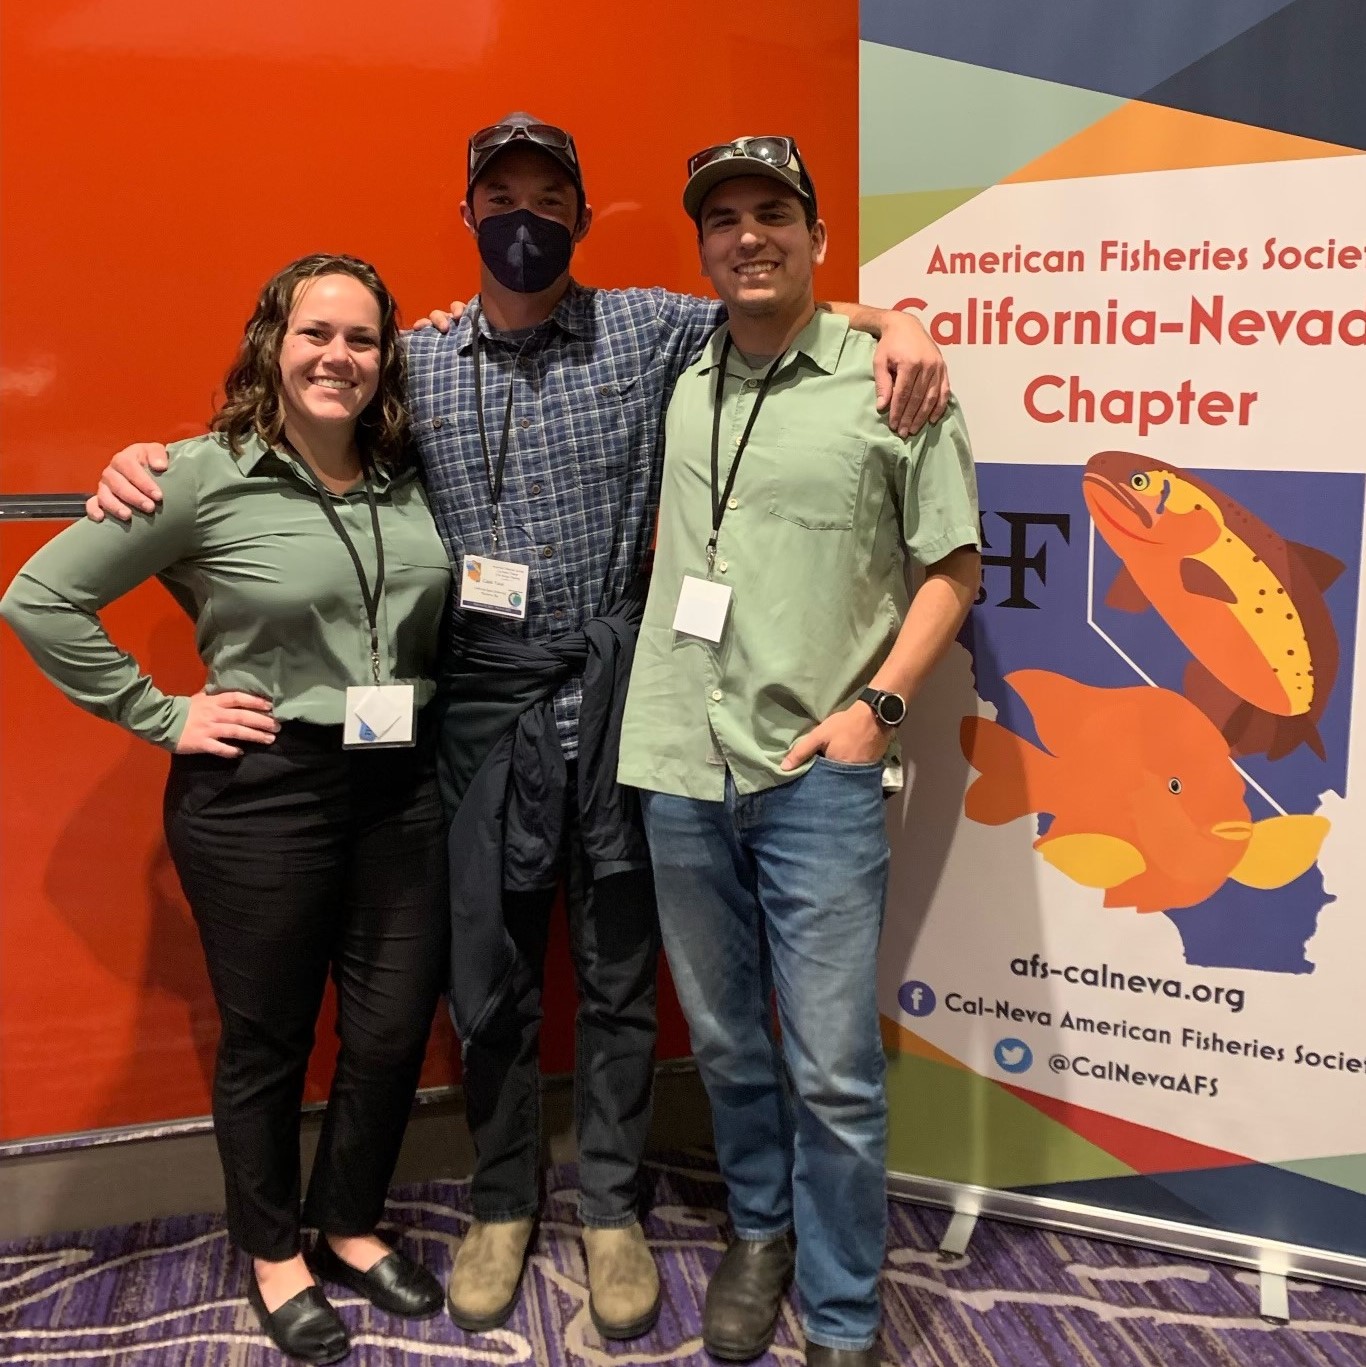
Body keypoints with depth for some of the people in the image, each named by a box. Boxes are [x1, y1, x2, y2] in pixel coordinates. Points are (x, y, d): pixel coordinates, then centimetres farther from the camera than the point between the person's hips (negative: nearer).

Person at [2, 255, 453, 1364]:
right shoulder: (209, 474, -10)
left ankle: (351, 1226, 37)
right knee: (267, 1039, 11)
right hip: (259, 797, -4)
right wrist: (162, 718, -8)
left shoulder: (410, 477, 4)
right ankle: (274, 1255, 35)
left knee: (397, 1029, 11)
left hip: (401, 789, 5)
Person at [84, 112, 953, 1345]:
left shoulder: (649, 329, 1)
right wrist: (156, 461, -1)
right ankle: (503, 1203, 34)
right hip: (482, 709, 2)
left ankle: (612, 1206, 31)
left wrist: (894, 321, -14)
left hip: (615, 700, -1)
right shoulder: (415, 363, 7)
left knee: (619, 969, 11)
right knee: (487, 978, 12)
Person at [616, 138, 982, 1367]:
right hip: (680, 768, 3)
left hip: (818, 773, -3)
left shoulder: (890, 384, -1)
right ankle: (758, 1231, 39)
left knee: (832, 1070, 1)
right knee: (724, 1040, 16)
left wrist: (877, 706, -9)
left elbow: (953, 565, 2)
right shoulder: (673, 384, 8)